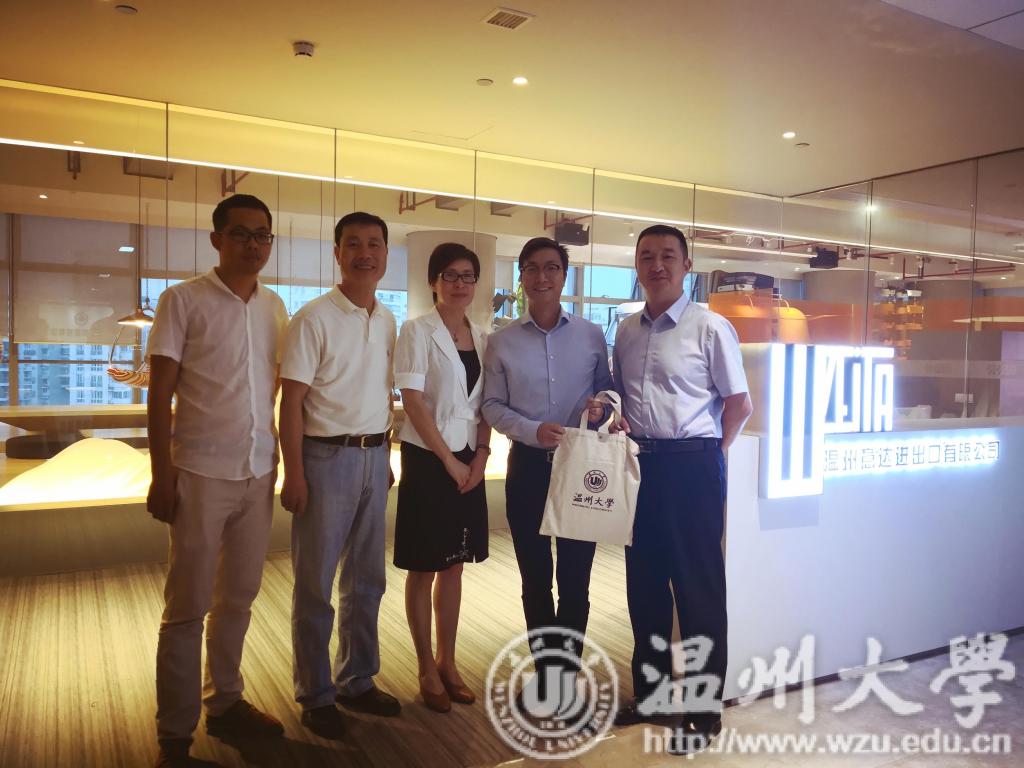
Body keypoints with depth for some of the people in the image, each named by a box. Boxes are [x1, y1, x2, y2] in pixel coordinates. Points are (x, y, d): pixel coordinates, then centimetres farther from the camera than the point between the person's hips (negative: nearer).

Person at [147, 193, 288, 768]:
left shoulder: (274, 307, 9)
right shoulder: (183, 300, -5)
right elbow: (160, 394, -6)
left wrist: (281, 461, 12)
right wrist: (161, 476, -10)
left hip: (260, 473, 5)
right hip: (202, 474, -5)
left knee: (241, 595, 15)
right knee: (189, 606, 4)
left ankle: (225, 702, 31)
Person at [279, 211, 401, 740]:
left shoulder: (387, 320, 8)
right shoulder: (314, 318, -9)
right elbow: (291, 401, -11)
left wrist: (386, 455, 12)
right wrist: (294, 474, -14)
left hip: (374, 457, 6)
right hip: (327, 457, -6)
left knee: (366, 579, 15)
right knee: (315, 584, 6)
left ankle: (358, 680, 32)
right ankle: (316, 696, 22)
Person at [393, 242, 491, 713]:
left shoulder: (483, 337, 9)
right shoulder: (418, 331, -7)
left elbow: (485, 405, 10)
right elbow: (413, 402, -13)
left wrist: (479, 459, -2)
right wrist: (449, 462, -14)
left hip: (469, 462, 5)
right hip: (427, 460, -5)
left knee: (453, 566, 13)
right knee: (423, 568, 6)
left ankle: (448, 662, 27)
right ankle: (427, 670, 19)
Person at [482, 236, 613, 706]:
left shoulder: (591, 336, 2)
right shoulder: (502, 341, 1)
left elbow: (607, 388, 11)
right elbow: (492, 405, 0)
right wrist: (533, 431, -16)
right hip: (528, 465, 0)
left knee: (575, 578, 5)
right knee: (535, 579, 11)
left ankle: (565, 673, 23)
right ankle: (545, 671, 29)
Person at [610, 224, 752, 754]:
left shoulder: (711, 328, -7)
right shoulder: (627, 330, 9)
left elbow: (739, 404, -4)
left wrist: (706, 457, -2)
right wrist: (616, 417, 0)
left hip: (691, 465, -6)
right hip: (638, 462, 6)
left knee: (698, 585, 3)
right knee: (644, 582, 14)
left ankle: (704, 708, 18)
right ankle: (648, 692, 31)